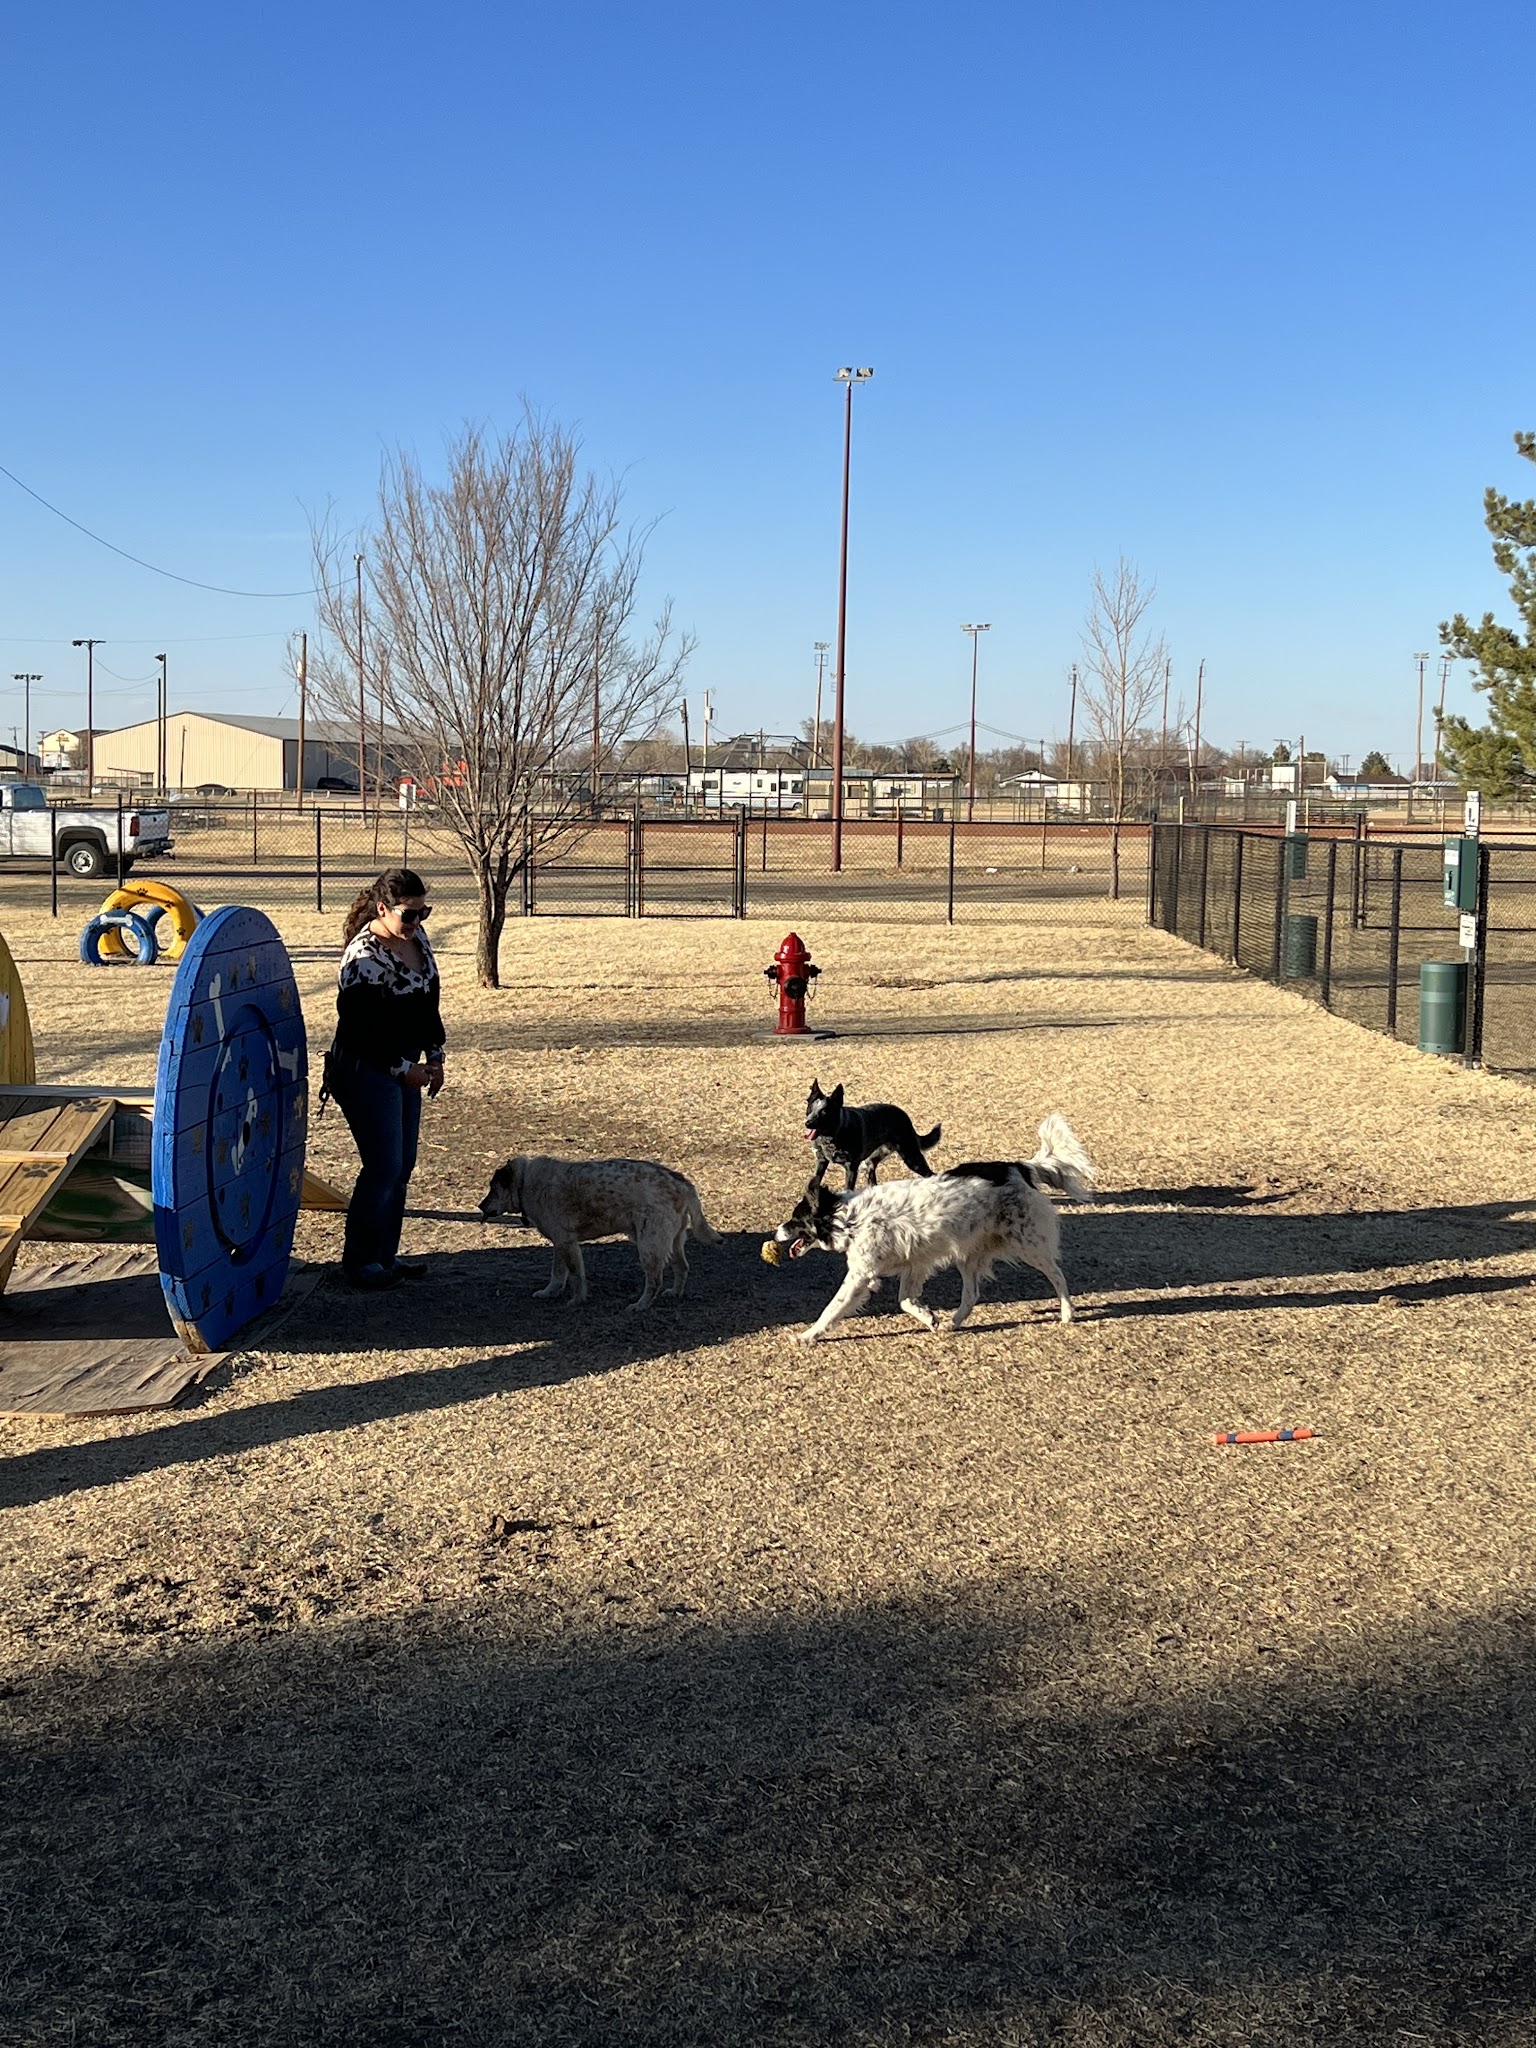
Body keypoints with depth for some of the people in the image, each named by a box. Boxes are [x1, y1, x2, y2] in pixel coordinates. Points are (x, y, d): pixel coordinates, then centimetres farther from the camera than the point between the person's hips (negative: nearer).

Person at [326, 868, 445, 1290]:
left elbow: (429, 1002, 16)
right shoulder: (365, 958, -23)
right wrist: (402, 1069, -17)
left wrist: (434, 1054, 11)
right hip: (367, 1072, -9)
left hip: (404, 1068, 9)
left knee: (403, 1164, 12)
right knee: (384, 1167, -7)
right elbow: (359, 1028, -22)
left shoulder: (417, 937, 4)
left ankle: (385, 1254, 23)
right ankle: (359, 1263, 5)